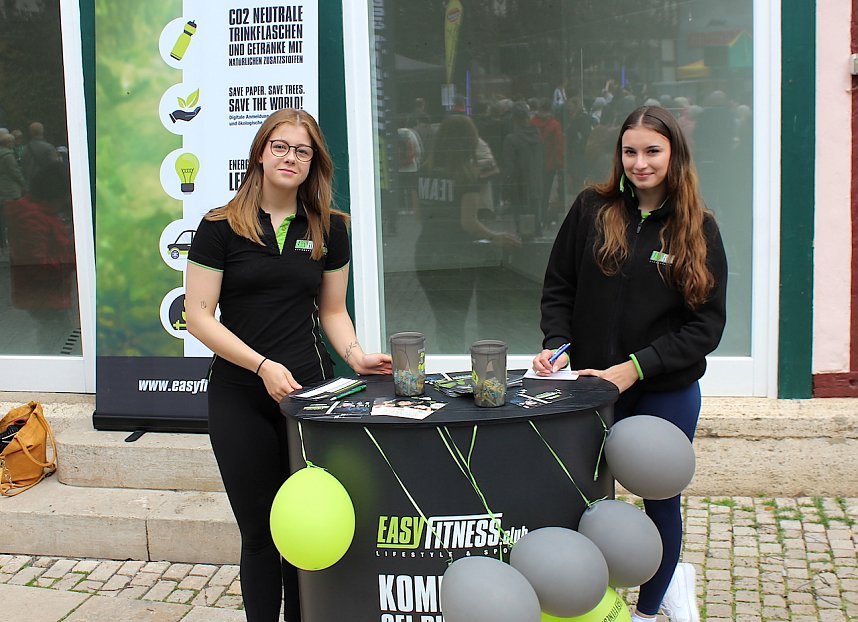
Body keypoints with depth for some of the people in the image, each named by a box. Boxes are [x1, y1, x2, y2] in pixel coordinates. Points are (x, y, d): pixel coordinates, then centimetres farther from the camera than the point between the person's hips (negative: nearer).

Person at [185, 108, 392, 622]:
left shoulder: (329, 229, 8)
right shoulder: (221, 227, -2)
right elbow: (199, 316, -5)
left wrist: (355, 354, -7)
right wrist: (263, 366, -15)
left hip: (309, 389, 2)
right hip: (240, 398, -2)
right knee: (259, 529, 7)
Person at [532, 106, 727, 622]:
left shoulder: (698, 229, -4)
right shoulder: (591, 210, -2)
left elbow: (706, 325, -7)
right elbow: (558, 289, 4)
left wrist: (635, 367, -16)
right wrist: (558, 346, -12)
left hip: (667, 392, -1)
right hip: (592, 386, 1)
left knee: (661, 499, 13)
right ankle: (674, 576, 33)